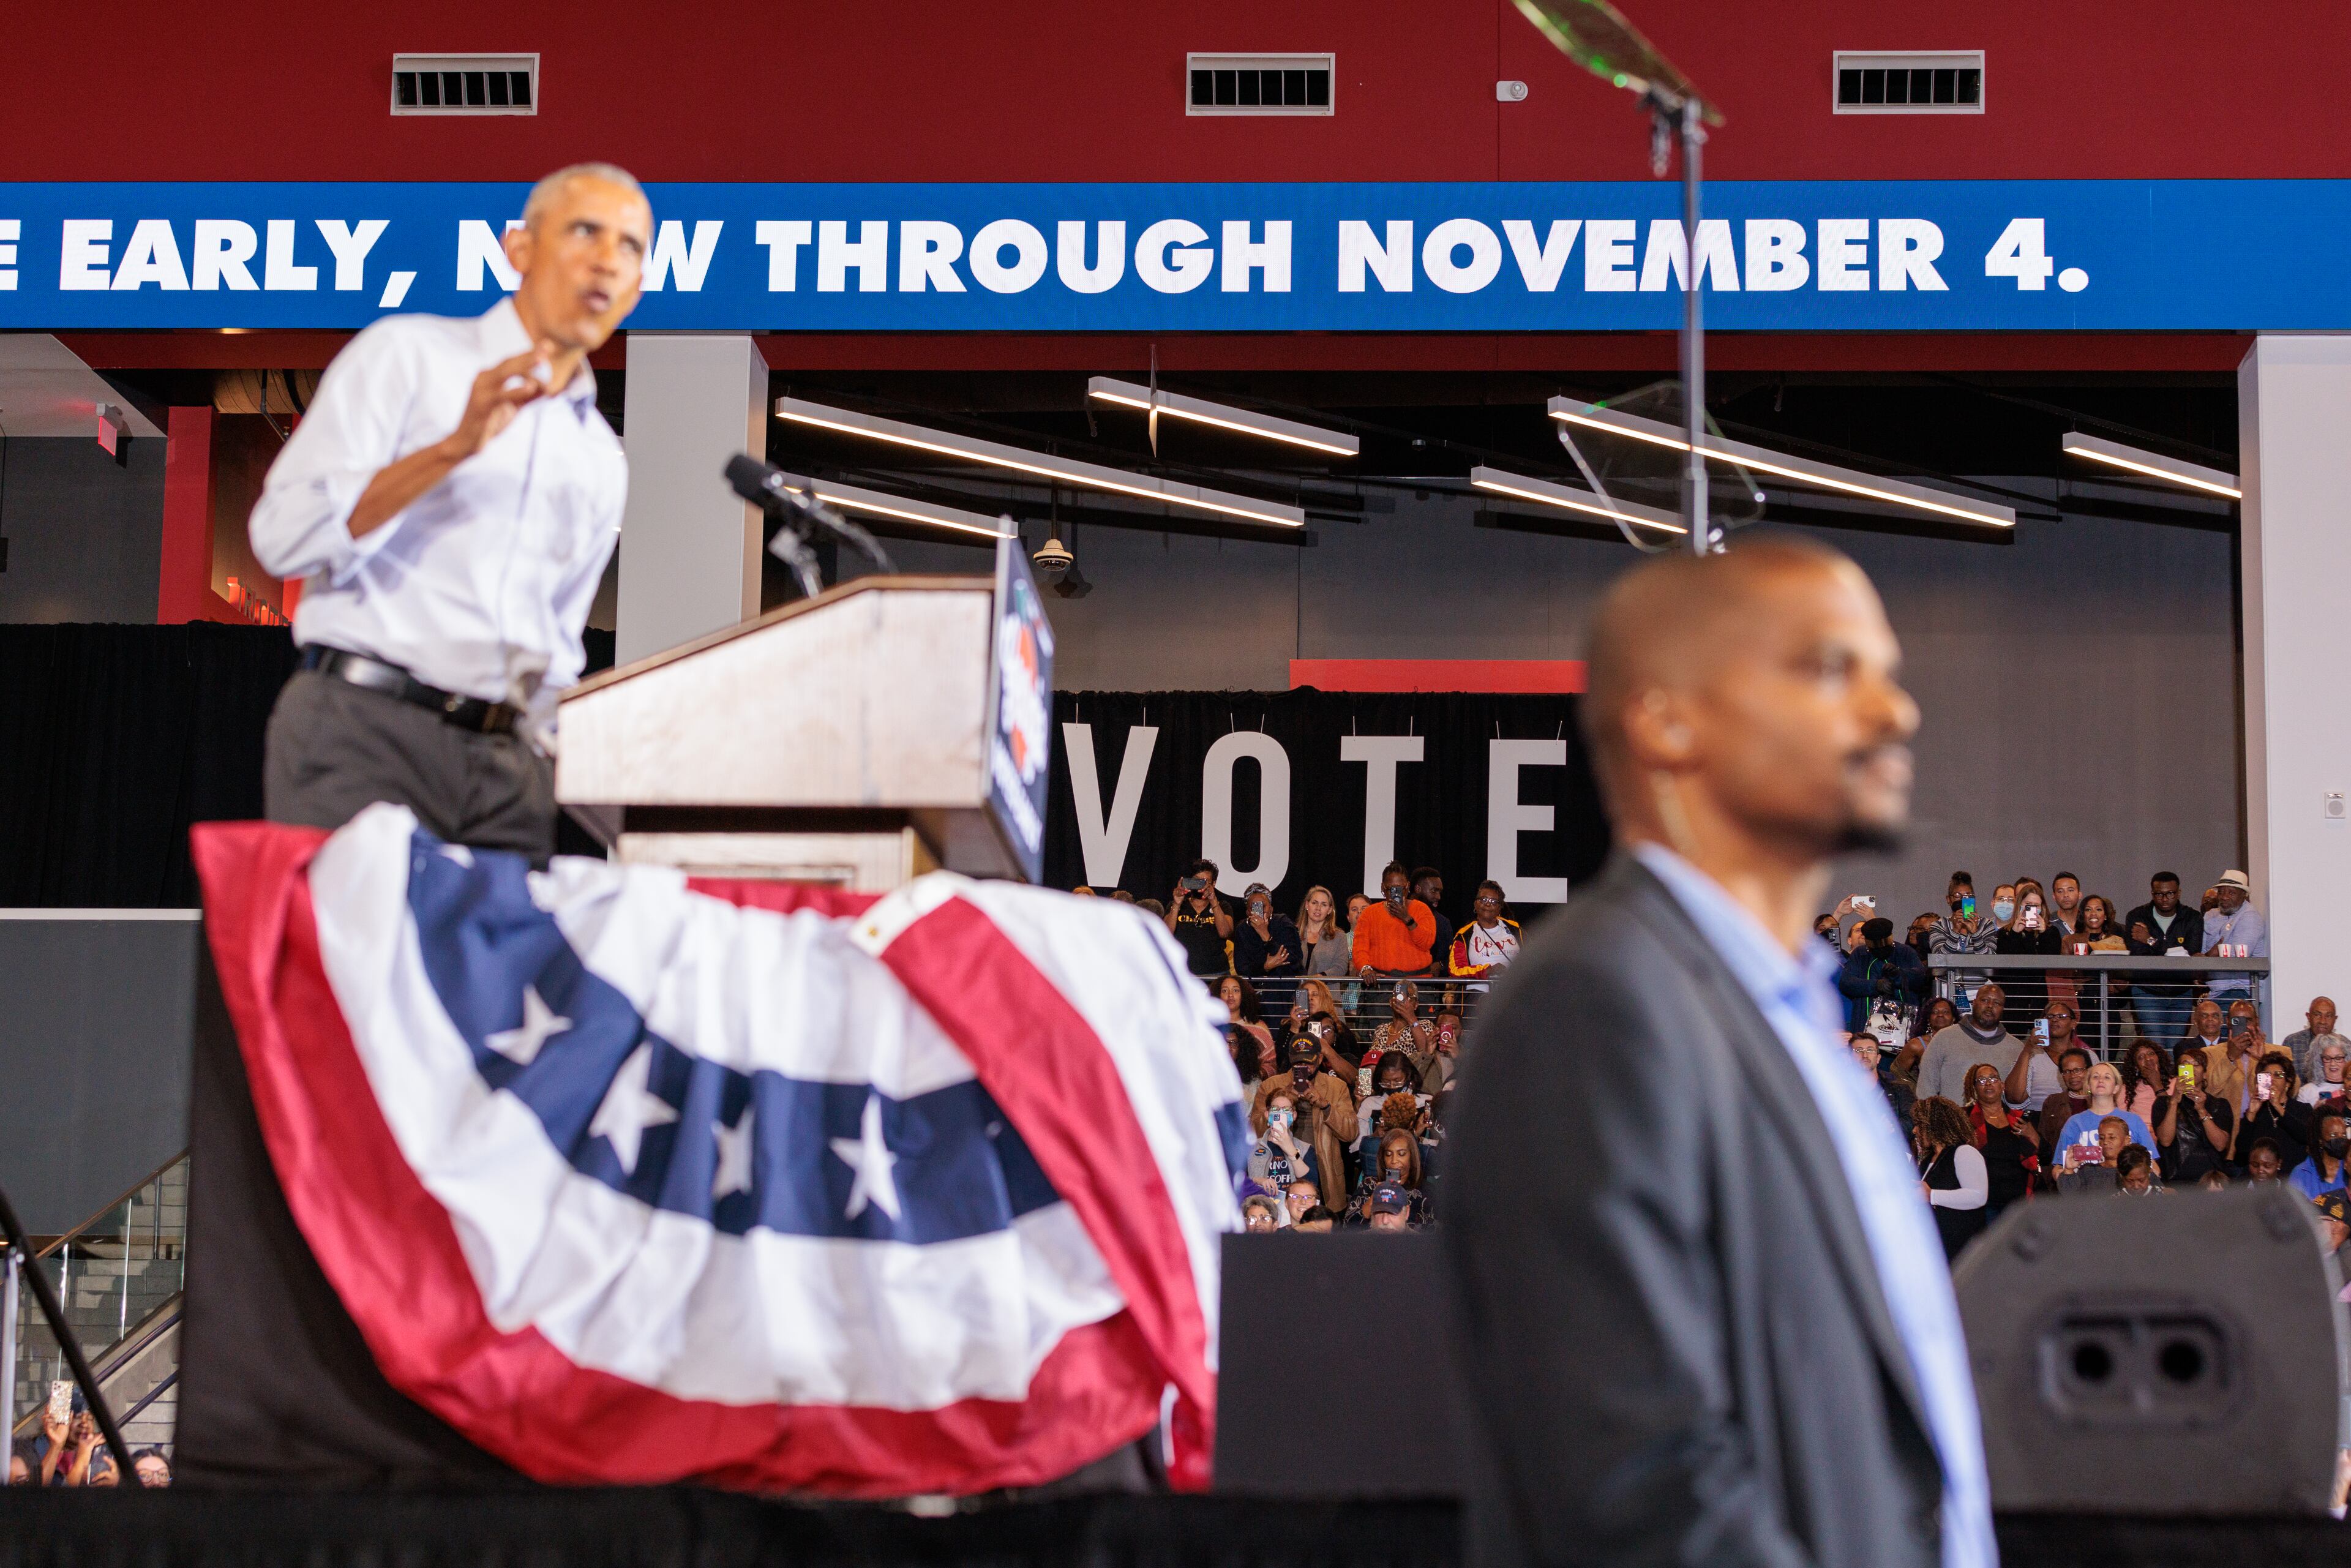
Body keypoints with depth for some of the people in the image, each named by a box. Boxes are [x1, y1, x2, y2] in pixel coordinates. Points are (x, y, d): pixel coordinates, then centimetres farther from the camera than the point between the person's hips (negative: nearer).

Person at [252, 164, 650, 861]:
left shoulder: (603, 462, 21)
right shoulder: (408, 353, 4)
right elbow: (283, 537, -7)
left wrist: (557, 752, 8)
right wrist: (455, 447, -15)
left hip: (510, 761, 5)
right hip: (364, 726, -5)